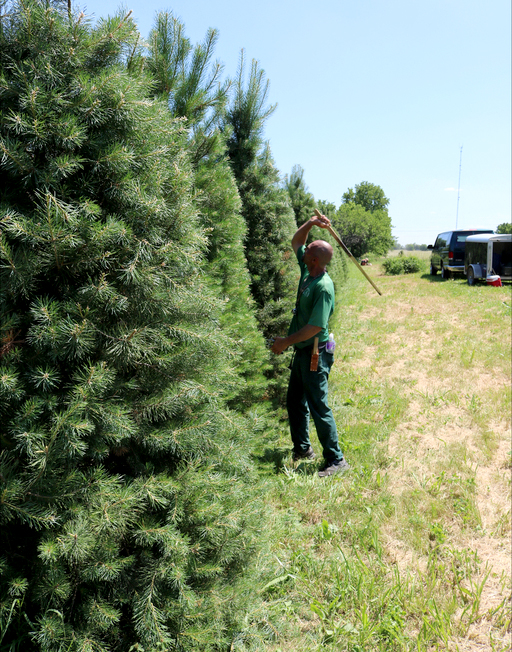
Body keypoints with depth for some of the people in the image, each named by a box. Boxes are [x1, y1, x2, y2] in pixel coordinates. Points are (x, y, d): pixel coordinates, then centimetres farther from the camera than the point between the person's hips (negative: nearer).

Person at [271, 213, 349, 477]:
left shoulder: (323, 287, -23)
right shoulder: (307, 270, 3)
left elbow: (315, 327, -26)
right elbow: (296, 241, 17)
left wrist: (286, 342, -18)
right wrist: (310, 223, 0)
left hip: (315, 354, -10)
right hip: (302, 351, 10)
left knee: (318, 407, -2)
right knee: (295, 402, 20)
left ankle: (336, 460, 11)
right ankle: (302, 449, 36)